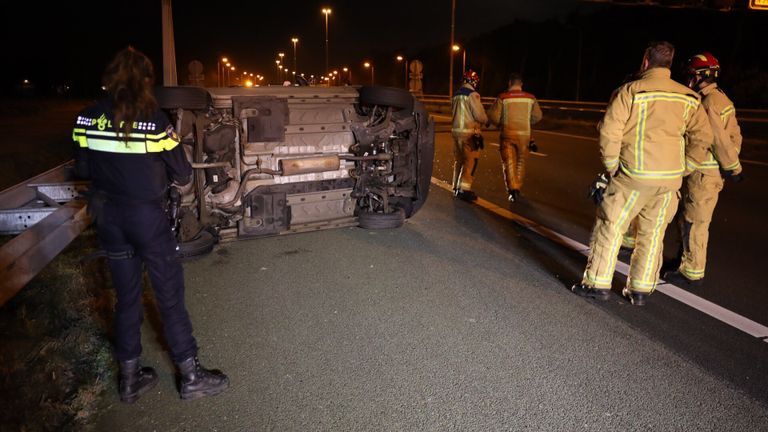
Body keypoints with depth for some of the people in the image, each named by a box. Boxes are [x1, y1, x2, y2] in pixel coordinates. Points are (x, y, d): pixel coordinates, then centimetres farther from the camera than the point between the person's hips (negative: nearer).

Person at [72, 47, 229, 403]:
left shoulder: (88, 118, -2)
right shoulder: (153, 119, -15)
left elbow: (82, 169, 6)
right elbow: (182, 175, -10)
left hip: (107, 215, 5)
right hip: (146, 216, -5)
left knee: (126, 294, 16)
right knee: (169, 293, 7)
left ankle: (130, 379, 27)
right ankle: (190, 376, 17)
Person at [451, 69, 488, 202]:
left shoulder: (456, 94, 11)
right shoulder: (472, 95, -13)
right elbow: (480, 115, -14)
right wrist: (486, 120, 6)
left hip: (456, 130, 8)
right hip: (469, 132, -8)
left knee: (458, 160, 17)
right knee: (470, 161, -5)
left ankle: (456, 187, 25)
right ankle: (464, 190, -9)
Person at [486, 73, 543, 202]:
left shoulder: (502, 98, -5)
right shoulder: (530, 98, 2)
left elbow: (493, 116, -6)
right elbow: (537, 116, 3)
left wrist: (500, 124, 13)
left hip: (508, 133, -2)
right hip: (524, 134, 2)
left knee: (508, 162, 1)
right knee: (521, 161, 14)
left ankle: (512, 188, -13)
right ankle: (518, 188, 21)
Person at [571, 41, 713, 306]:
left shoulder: (630, 91, -7)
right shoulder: (687, 97, 7)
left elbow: (609, 133, -12)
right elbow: (703, 137, 8)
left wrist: (611, 168, 0)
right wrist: (683, 169, 16)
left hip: (634, 176, -4)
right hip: (670, 179, 5)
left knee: (610, 227, 6)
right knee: (652, 234, 13)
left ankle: (598, 283, 10)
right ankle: (640, 290, 21)